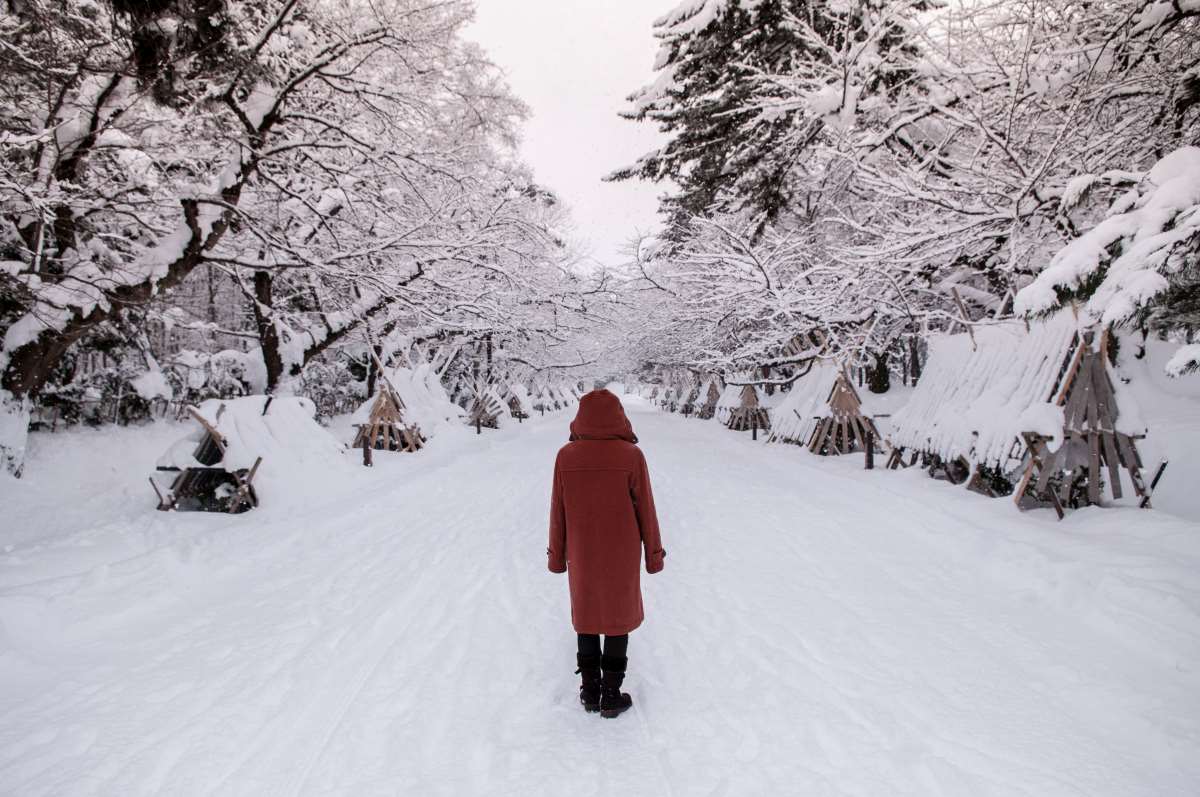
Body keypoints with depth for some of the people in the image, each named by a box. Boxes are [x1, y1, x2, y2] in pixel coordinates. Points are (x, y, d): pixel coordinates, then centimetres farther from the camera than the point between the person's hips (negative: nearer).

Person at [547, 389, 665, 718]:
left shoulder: (566, 456, -11)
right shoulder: (631, 456, -16)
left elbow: (558, 511, -4)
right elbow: (645, 510, -9)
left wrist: (557, 555, 8)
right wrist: (654, 554, 4)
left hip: (581, 555, 2)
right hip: (621, 555, -2)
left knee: (586, 615, 17)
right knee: (618, 617, 12)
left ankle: (590, 691, 25)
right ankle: (611, 696, 19)